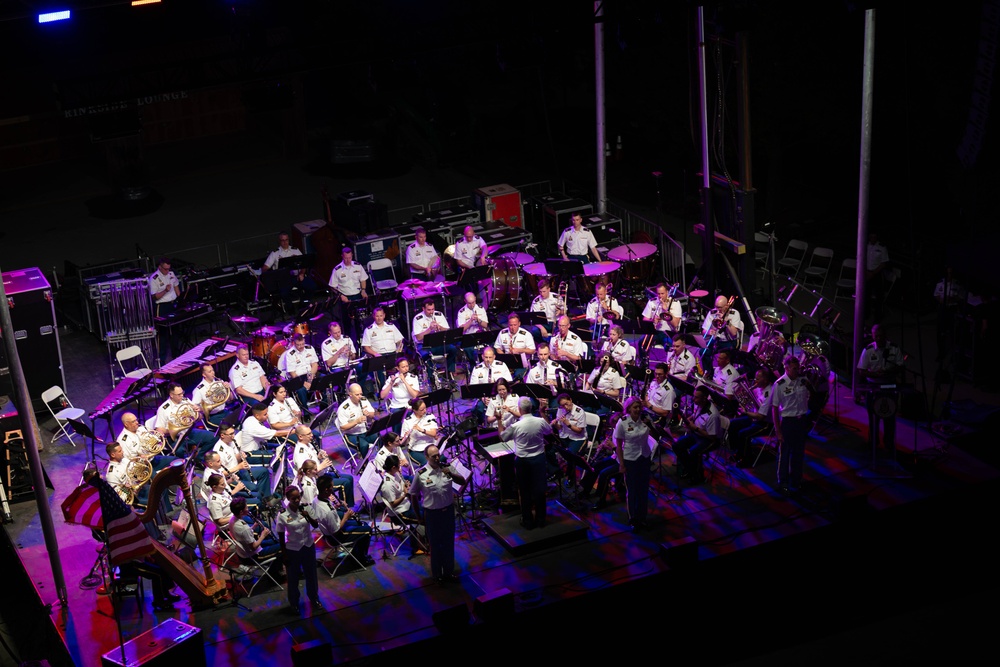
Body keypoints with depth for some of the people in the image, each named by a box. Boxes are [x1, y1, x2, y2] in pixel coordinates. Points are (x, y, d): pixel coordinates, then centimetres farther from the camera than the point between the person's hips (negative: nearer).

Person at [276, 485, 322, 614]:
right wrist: (284, 555, -6)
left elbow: (315, 526, -8)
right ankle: (294, 603, 38)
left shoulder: (305, 508, -13)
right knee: (293, 578, 15)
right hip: (292, 550, -3)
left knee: (311, 574, 20)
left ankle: (314, 599, 44)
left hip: (308, 547, 3)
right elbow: (281, 537, -10)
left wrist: (308, 517, -28)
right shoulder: (283, 515, -20)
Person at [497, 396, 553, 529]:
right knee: (539, 489, 13)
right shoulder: (540, 421, -12)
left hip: (522, 461, -2)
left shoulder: (515, 426, -20)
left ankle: (528, 521, 18)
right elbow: (549, 431, 11)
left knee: (525, 491, 10)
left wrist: (499, 420, 5)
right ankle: (541, 519, 22)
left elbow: (502, 437, -2)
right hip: (539, 459, 2)